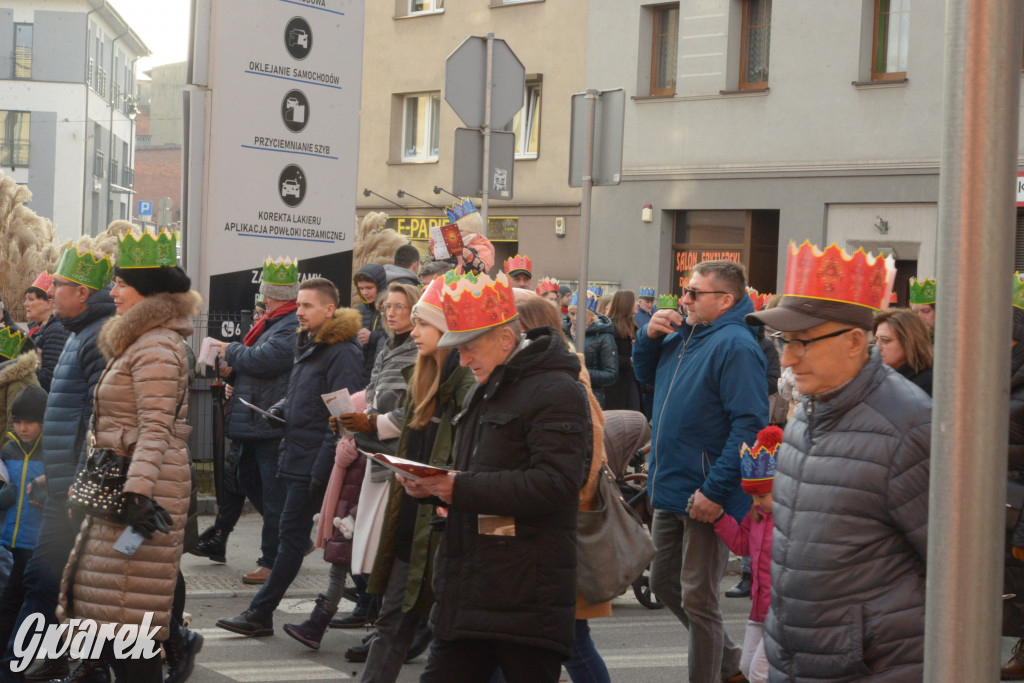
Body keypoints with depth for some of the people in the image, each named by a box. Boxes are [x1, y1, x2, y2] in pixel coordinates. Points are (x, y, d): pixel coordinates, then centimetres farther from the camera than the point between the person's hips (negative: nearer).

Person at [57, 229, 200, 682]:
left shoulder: (156, 347, -14)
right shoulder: (138, 342, 18)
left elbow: (155, 428, -22)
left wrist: (138, 492, -29)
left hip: (144, 485, -11)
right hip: (122, 481, 11)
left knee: (128, 608, -9)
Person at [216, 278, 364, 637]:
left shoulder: (342, 352, -13)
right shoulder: (308, 345, 17)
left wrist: (322, 469, -21)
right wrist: (281, 408, 8)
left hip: (314, 459, -9)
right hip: (295, 456, 9)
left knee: (292, 535, -4)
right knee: (292, 535, 12)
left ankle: (261, 613, -2)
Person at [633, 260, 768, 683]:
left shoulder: (735, 346, -18)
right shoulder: (683, 336, 10)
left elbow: (749, 425, -24)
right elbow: (646, 375, 25)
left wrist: (716, 490, -27)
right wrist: (651, 336, 4)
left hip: (706, 495, -10)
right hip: (670, 490, 10)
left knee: (697, 600, -2)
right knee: (665, 585, 19)